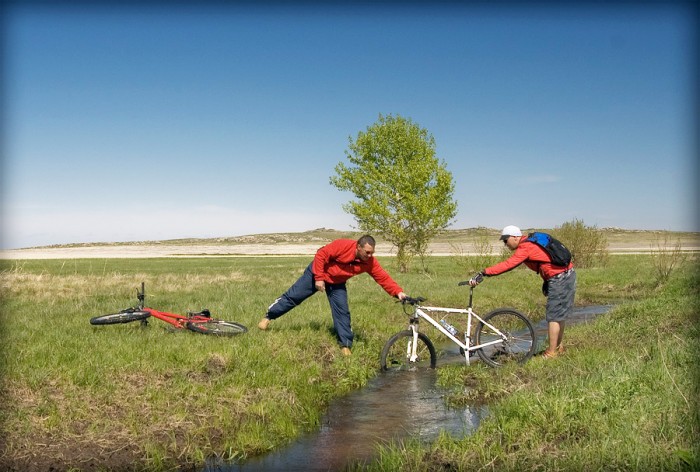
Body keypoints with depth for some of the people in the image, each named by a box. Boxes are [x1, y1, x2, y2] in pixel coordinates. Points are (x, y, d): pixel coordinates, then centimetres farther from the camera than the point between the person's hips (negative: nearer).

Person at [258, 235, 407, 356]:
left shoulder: (369, 262, -20)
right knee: (293, 296, 3)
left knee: (342, 311, -5)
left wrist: (398, 292, -35)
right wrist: (319, 278, -26)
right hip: (318, 274, -4)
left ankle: (345, 345, 4)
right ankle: (268, 317, 22)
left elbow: (384, 278, -21)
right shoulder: (343, 246, -34)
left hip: (337, 283, 4)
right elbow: (321, 254, -27)